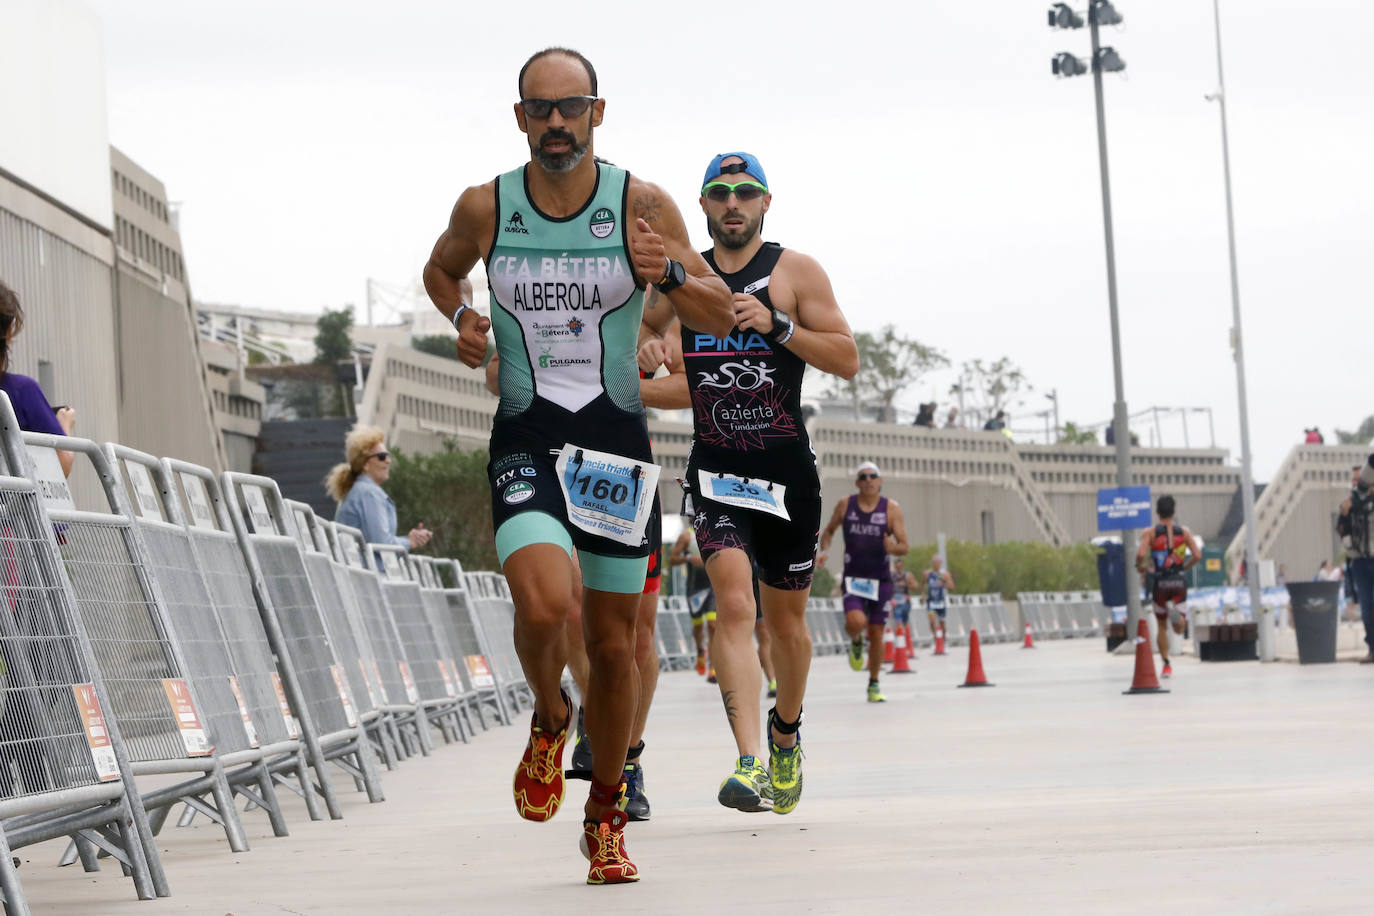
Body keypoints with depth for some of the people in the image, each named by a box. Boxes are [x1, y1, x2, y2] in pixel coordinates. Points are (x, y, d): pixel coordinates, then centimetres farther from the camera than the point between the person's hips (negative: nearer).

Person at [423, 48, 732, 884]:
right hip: (525, 439, -1)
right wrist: (460, 317, 0)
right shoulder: (485, 209, -1)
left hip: (616, 439, 1)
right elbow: (441, 270, 21)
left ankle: (606, 817, 25)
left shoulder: (643, 205, -4)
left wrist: (671, 273, -19)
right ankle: (549, 718, 9)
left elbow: (722, 318, 0)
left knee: (614, 640, 6)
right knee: (545, 603, -25)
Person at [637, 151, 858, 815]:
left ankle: (785, 733, 41)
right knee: (733, 604, -20)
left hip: (788, 471, 0)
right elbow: (640, 337, 24)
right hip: (716, 470, 0)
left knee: (786, 619, 12)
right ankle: (750, 763, -29)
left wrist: (777, 325, -18)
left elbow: (848, 360, -5)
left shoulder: (796, 272, 1)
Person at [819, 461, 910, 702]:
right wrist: (824, 550, -3)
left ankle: (874, 685, 20)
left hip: (881, 580, 1)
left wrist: (893, 548, -27)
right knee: (856, 622, -24)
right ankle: (855, 642, 14)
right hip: (853, 578, 0)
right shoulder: (845, 505, 1)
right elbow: (829, 530, 17)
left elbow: (904, 546, -4)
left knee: (876, 634, 2)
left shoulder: (891, 508, -3)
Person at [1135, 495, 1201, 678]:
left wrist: (1140, 567, 4)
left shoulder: (1150, 533, -1)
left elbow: (1140, 554, -17)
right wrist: (1184, 567, 12)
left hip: (1159, 583, 0)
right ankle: (1175, 613, -33)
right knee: (1180, 629, 2)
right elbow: (1197, 555, -5)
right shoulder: (1184, 531, 4)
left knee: (1162, 626, 16)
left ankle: (1166, 664, 11)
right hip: (1179, 582, 0)